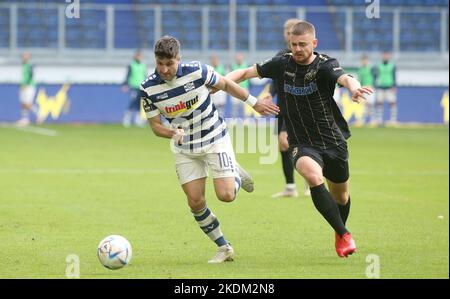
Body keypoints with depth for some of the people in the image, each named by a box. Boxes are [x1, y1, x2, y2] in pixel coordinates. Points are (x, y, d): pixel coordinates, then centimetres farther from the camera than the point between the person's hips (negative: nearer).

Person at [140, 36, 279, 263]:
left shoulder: (197, 71, -20)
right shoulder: (148, 88, -15)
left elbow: (224, 84, -1)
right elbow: (155, 125, -6)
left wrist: (254, 103, 6)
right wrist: (174, 133, -28)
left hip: (215, 140, -2)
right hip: (185, 149, 2)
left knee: (226, 195, -14)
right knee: (195, 202, -4)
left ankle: (236, 175, 23)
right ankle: (224, 248, 14)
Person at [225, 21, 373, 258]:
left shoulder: (324, 65, -14)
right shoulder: (282, 64, -4)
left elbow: (343, 78, -35)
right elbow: (247, 72, 6)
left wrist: (354, 87, -60)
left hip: (333, 141, 0)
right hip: (302, 144, 0)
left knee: (340, 196, 15)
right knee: (313, 176, -32)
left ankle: (340, 233, 49)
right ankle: (344, 235, -21)